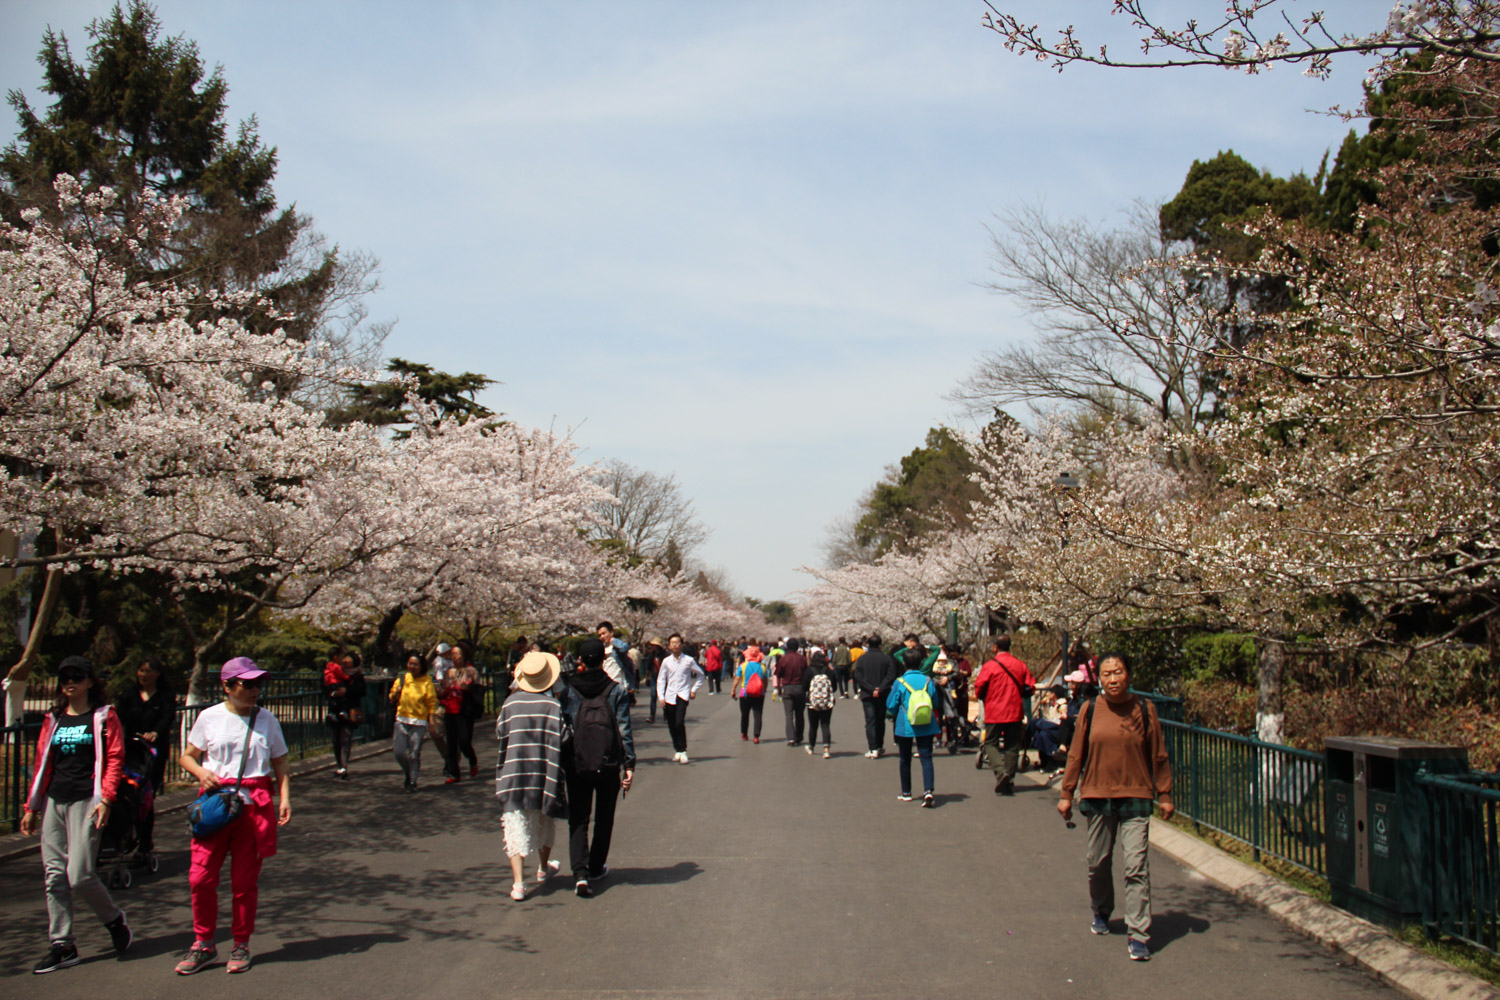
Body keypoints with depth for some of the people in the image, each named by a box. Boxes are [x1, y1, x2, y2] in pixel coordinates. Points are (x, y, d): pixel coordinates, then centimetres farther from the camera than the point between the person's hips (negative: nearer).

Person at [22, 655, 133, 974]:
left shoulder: (103, 717, 2)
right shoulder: (53, 720, 16)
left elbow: (114, 759, -4)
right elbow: (42, 764, 18)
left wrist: (105, 798, -15)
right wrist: (31, 807, 15)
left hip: (85, 802, -5)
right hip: (54, 802, 5)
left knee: (79, 874, -11)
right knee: (54, 875, 2)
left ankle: (114, 919, 14)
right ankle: (62, 945, 9)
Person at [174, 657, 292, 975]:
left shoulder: (266, 720, 9)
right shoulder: (209, 717, 5)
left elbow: (280, 764, 12)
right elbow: (188, 756, 11)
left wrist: (285, 797, -1)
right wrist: (202, 772, -10)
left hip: (254, 803, 0)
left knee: (245, 880, 3)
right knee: (200, 877, -5)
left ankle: (241, 946, 17)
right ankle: (203, 945, 11)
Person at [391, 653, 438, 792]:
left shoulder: (427, 682, -4)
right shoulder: (401, 680, 8)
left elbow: (432, 703, -4)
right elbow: (393, 699, 16)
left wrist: (431, 722, -10)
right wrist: (396, 693, -6)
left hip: (418, 722, -4)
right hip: (401, 720, 4)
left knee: (414, 753, -3)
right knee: (398, 751, 0)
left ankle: (413, 782, 10)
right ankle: (407, 772, 27)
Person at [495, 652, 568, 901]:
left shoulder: (511, 703, -6)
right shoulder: (553, 706, -10)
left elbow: (500, 734, 2)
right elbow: (560, 742, -11)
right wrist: (558, 777, -2)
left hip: (513, 775, 0)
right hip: (543, 775, 0)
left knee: (516, 829, 0)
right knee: (544, 823, 22)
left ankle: (518, 883, -10)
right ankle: (543, 868, 41)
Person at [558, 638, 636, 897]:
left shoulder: (567, 693, -1)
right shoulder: (617, 692, -3)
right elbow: (624, 731, -5)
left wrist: (561, 764, 8)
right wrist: (629, 764, -1)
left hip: (576, 766, 0)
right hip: (608, 766, 0)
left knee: (577, 820, 4)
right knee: (604, 819, 17)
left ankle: (580, 873, -12)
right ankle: (596, 868, 28)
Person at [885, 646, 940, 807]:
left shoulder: (900, 682, -9)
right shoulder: (928, 680, -3)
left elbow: (891, 706, -2)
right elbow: (935, 703, 9)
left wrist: (892, 715, 20)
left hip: (905, 726, -1)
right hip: (926, 727, 1)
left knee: (905, 759, 14)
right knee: (926, 757, -1)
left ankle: (906, 792, 22)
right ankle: (928, 790, -19)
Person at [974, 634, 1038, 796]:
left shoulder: (989, 665, -10)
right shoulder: (1020, 665, 1)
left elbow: (979, 690, -9)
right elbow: (1030, 686, 4)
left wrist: (984, 697, 13)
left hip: (994, 712, -3)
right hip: (1015, 712, 3)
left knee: (990, 743, 8)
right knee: (1012, 746, 11)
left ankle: (1000, 771, -16)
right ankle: (1009, 782, 11)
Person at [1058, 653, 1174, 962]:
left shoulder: (1144, 709, -1)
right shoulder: (1090, 710, 1)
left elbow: (1158, 755, 4)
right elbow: (1077, 755, 7)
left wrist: (1164, 795, 4)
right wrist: (1066, 794, 7)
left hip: (1135, 799, -2)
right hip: (1097, 797, 2)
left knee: (1137, 867, -7)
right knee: (1098, 863, 12)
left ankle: (1138, 935, -3)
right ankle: (1101, 913, 37)